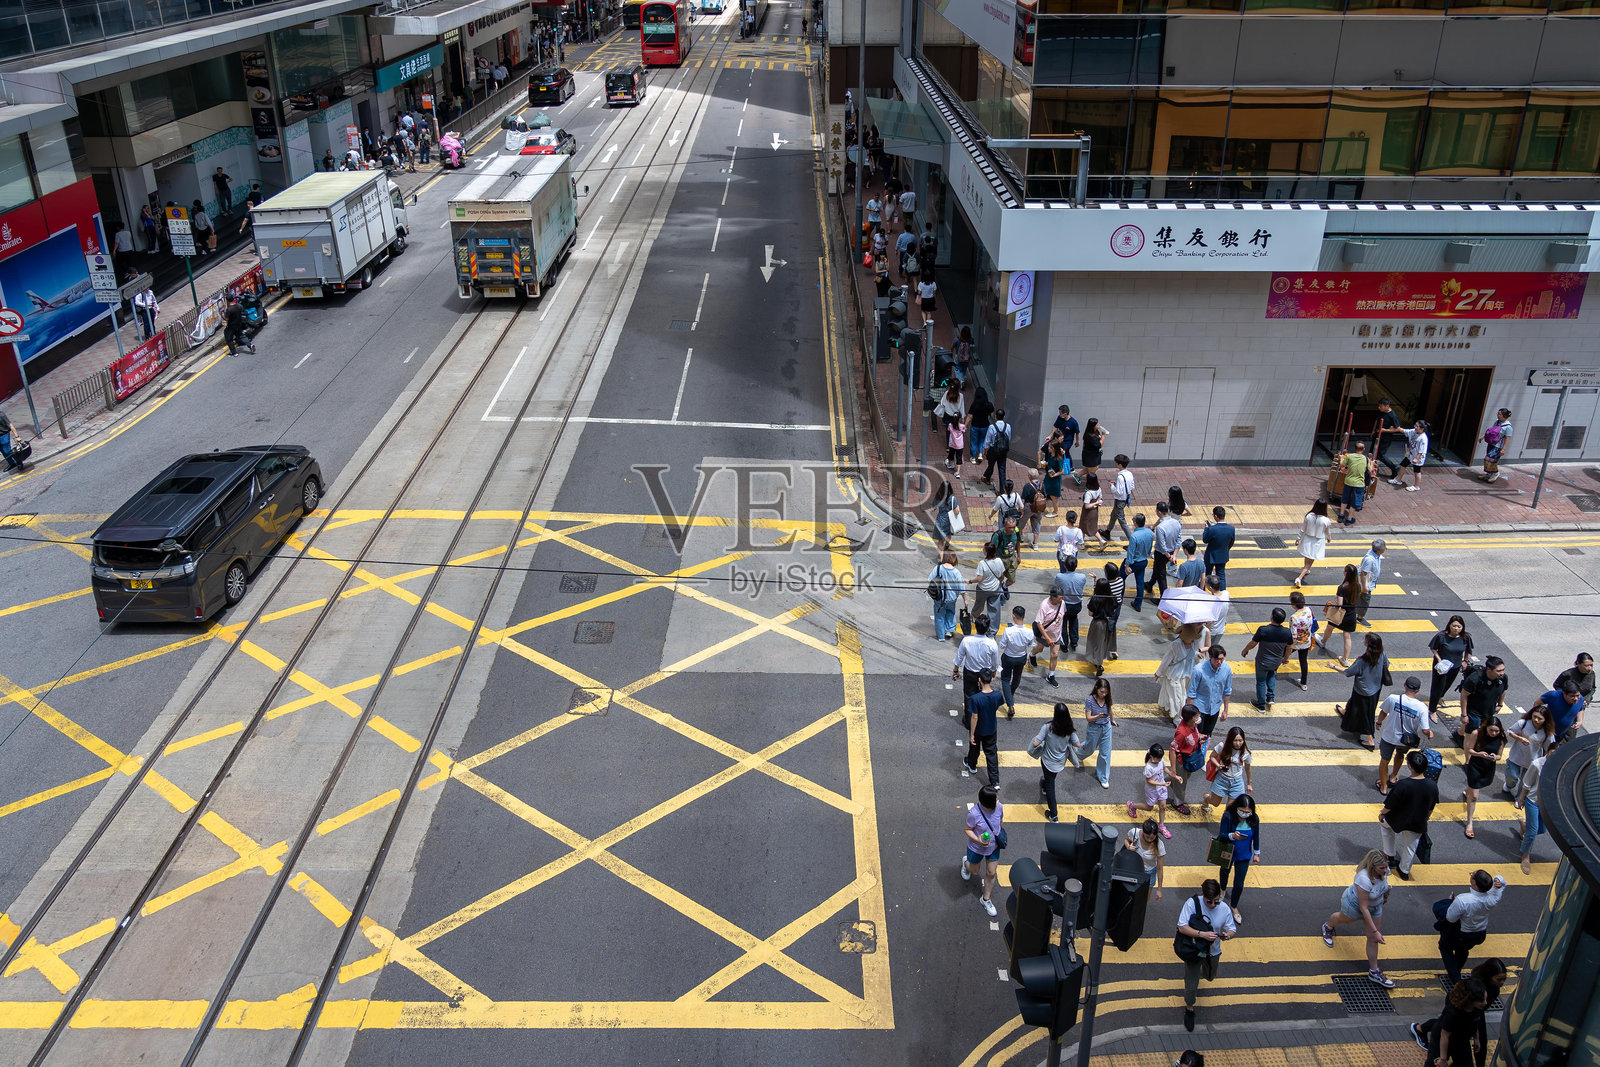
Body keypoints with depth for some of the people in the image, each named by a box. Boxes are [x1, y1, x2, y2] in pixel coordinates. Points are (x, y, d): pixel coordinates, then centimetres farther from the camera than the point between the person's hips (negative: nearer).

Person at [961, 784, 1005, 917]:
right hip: (976, 848, -3)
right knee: (975, 869, 23)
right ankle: (966, 862, 61)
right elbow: (968, 830, -19)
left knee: (991, 873, 13)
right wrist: (978, 840, -36)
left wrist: (1002, 836, 13)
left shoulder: (999, 808, -21)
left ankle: (985, 899, 36)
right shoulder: (974, 813, -35)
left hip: (993, 847, 3)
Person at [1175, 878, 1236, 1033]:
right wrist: (1202, 934, -39)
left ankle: (1198, 973, 65)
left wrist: (1227, 934, -33)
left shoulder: (1224, 909, -17)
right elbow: (1182, 927, -26)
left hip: (1213, 951, 4)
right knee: (1191, 986, 1)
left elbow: (1232, 929, -8)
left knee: (1210, 977, 29)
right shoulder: (1192, 903, -26)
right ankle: (1189, 1010, 31)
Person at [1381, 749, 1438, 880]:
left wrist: (1382, 814, 1)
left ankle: (1389, 853, 39)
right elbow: (1431, 809, -1)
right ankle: (1404, 871, 48)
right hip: (1418, 825, 3)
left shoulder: (1401, 785, -32)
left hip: (1398, 820, -3)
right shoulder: (1432, 787, -19)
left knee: (1383, 821, 31)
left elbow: (1389, 806, -19)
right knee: (1410, 847, 27)